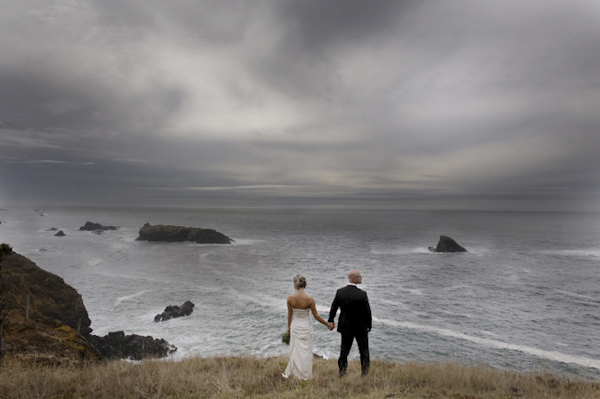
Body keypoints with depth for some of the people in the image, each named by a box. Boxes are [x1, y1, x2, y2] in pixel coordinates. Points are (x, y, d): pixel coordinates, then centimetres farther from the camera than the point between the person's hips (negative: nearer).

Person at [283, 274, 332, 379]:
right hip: (306, 326, -1)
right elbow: (316, 316, -12)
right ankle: (306, 376, 26)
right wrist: (327, 324, 2)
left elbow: (290, 314, -4)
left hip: (295, 326, 1)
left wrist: (289, 326, 13)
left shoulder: (290, 298, -16)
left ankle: (290, 372, 31)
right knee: (306, 351, 14)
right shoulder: (310, 299, -21)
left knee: (295, 350, 18)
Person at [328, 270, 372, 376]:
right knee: (364, 350, 16)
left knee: (344, 349, 17)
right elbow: (367, 312, -13)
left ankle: (342, 371, 23)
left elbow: (333, 308, 0)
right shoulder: (362, 294, -21)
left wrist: (330, 321, 14)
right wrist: (369, 325, 3)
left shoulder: (340, 292, -10)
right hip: (360, 327, -3)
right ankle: (365, 372, 23)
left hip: (345, 327, 3)